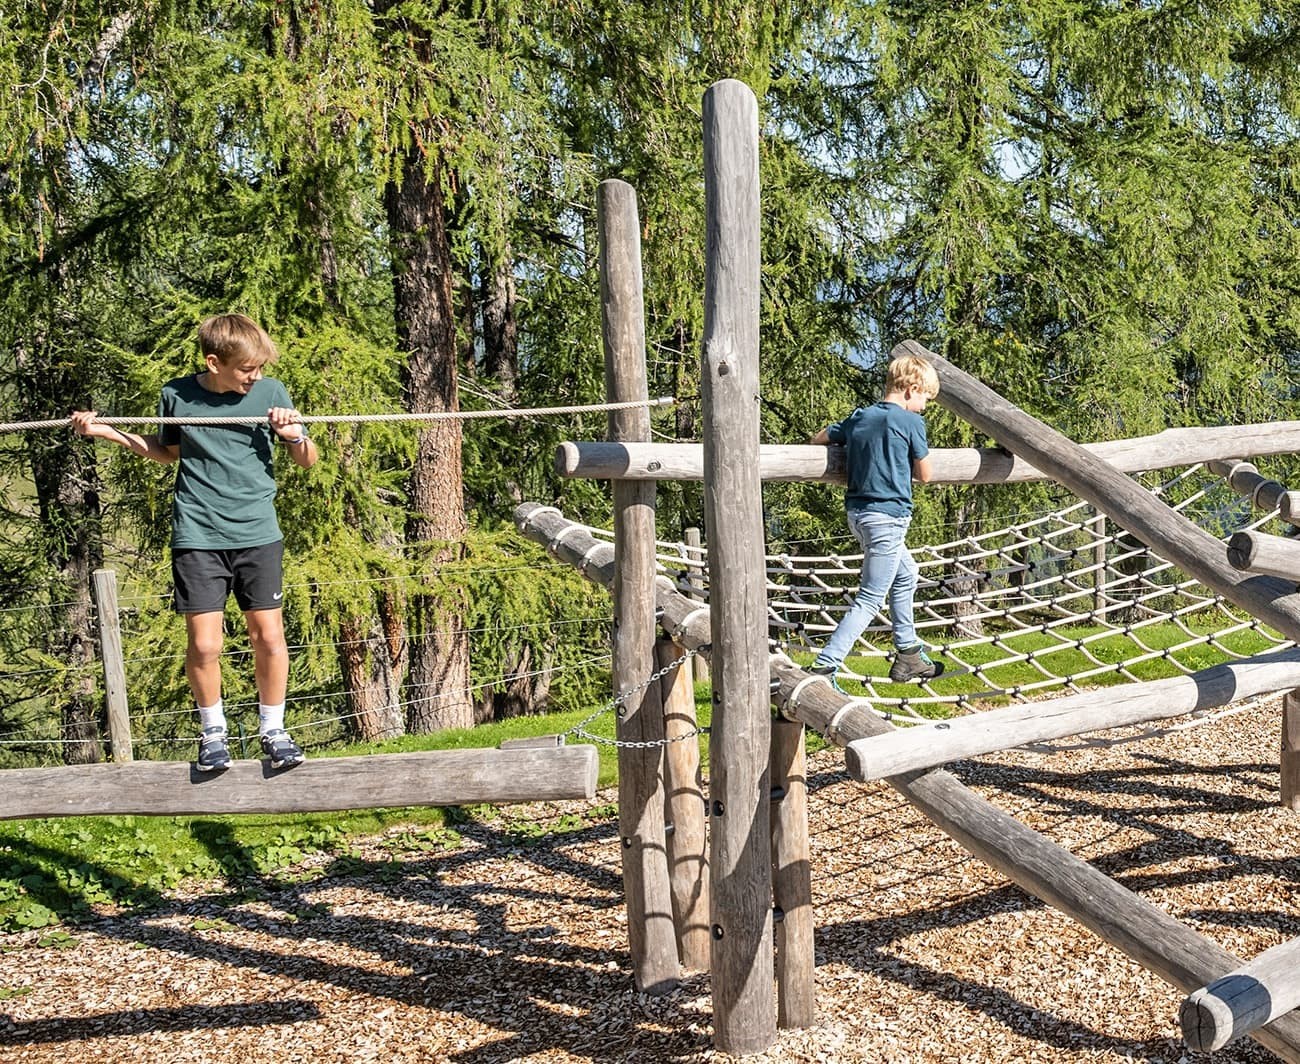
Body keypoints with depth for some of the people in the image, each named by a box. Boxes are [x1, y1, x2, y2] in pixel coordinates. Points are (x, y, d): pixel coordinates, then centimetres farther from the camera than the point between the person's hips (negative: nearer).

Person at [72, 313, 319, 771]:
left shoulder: (270, 392, -1)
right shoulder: (176, 395, 1)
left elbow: (308, 460, 6)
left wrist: (294, 434, -15)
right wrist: (105, 431, 11)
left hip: (258, 533, 0)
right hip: (197, 536, 0)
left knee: (269, 635, 0)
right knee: (203, 644, -2)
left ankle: (272, 729, 20)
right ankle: (213, 732, 20)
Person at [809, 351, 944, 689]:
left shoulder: (859, 417, 9)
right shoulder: (911, 422, -8)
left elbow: (817, 440, 19)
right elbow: (924, 475, -1)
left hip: (858, 511, 8)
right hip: (888, 514, -8)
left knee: (905, 576, 26)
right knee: (870, 599, -4)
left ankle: (908, 657, 33)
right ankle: (823, 668, -11)